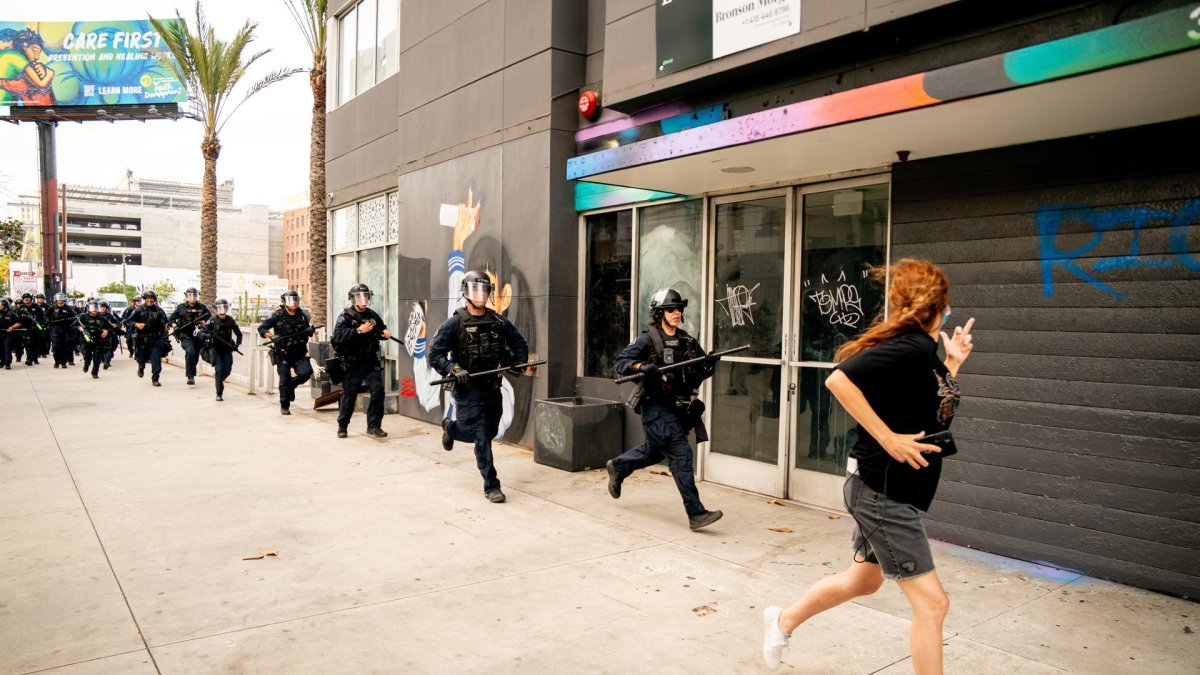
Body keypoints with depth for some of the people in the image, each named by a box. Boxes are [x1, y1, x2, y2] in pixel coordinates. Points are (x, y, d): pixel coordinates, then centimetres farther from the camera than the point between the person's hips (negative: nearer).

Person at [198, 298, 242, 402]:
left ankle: (218, 379, 32)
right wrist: (207, 335, -32)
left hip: (227, 348, 3)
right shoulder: (212, 320, -9)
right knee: (219, 368, -14)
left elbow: (239, 334, 9)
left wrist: (237, 344, -7)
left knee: (228, 370, -3)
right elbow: (201, 333, -11)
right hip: (215, 348, -3)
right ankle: (219, 393, -7)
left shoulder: (230, 320, -2)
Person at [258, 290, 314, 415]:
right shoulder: (278, 316, -5)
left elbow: (306, 331, 21)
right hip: (282, 354, -3)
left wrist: (310, 331, -3)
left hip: (299, 353, 3)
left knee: (306, 372, -17)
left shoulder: (302, 316, 6)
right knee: (284, 380, 0)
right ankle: (284, 407, 17)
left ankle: (291, 385, 14)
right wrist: (268, 335, -24)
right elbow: (261, 328, -4)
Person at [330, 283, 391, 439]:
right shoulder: (345, 316, -6)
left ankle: (374, 426, 2)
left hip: (371, 361, 4)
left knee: (378, 390, -7)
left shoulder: (372, 315, 8)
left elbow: (381, 329, 24)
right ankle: (342, 426, 22)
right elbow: (338, 336, -21)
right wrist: (359, 331, -28)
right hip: (352, 363, -4)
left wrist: (385, 333, 0)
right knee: (349, 394, 4)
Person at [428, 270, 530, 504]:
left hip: (493, 387, 5)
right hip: (467, 388, -5)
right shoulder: (455, 323, -9)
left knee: (490, 432, 17)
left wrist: (518, 364, -2)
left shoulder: (499, 322, 4)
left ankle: (451, 427, 45)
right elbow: (434, 355, -10)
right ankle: (491, 486, 5)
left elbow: (519, 344, 15)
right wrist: (454, 369, -25)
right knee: (481, 437, -7)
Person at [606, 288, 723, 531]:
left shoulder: (688, 341, 9)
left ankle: (617, 467, 50)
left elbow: (702, 371, 11)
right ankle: (696, 514, -10)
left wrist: (709, 364, -12)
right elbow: (620, 361, -9)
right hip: (656, 406, -7)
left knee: (654, 450, 24)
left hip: (678, 407, 7)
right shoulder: (647, 340, -7)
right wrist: (642, 367, -27)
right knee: (681, 453, -13)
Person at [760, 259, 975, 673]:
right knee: (932, 603, -3)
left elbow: (933, 411, 14)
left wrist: (954, 363, 13)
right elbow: (838, 380, -30)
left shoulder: (925, 351, 7)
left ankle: (783, 621, 43)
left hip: (888, 493, 10)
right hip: (885, 494, -10)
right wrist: (888, 438, -28)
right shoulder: (912, 345, -21)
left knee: (864, 581, 25)